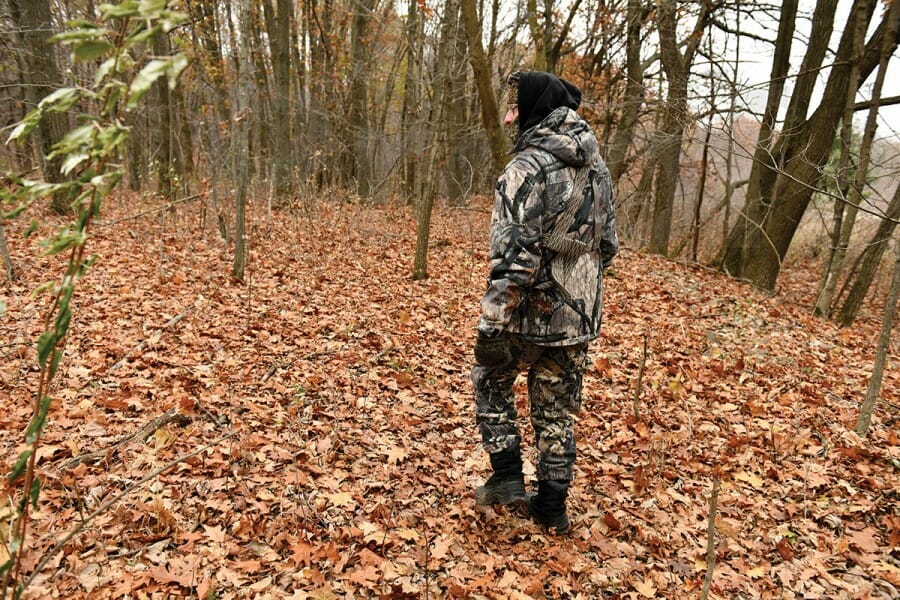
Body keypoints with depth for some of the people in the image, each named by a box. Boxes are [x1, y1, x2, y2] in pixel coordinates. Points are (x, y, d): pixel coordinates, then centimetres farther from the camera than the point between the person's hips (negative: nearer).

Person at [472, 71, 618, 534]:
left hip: (531, 314, -6)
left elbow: (514, 255, -24)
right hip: (578, 316, 7)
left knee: (491, 381, 19)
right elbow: (607, 244, 14)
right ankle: (552, 506, 26)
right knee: (556, 410, 16)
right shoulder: (597, 168, 8)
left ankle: (507, 478, 18)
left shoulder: (529, 166, -17)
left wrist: (492, 326, -22)